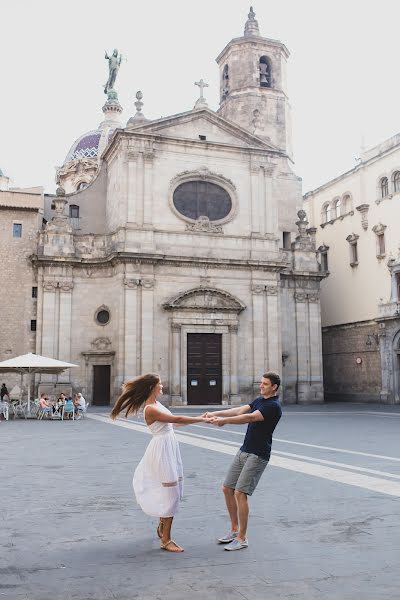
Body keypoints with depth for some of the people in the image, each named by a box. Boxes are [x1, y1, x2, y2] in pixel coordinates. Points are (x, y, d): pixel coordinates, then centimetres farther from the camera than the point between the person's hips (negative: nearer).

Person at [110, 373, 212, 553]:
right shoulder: (150, 409, -21)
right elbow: (177, 419, -22)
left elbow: (173, 422, 14)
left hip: (169, 447, 10)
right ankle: (166, 540, 6)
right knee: (171, 493, -4)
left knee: (172, 490, 21)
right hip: (162, 448, -10)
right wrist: (201, 420, -14)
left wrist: (198, 419, 12)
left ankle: (162, 524, 41)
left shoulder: (157, 404, 10)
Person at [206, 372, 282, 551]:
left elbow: (249, 417, -25)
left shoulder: (273, 406, -15)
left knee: (240, 493, -12)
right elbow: (240, 410, 4)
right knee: (227, 488, 9)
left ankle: (242, 538, 0)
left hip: (258, 455, -9)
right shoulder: (260, 400, 13)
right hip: (244, 451, 9)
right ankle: (234, 529, 23)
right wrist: (216, 413, -7)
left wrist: (224, 420, -30)